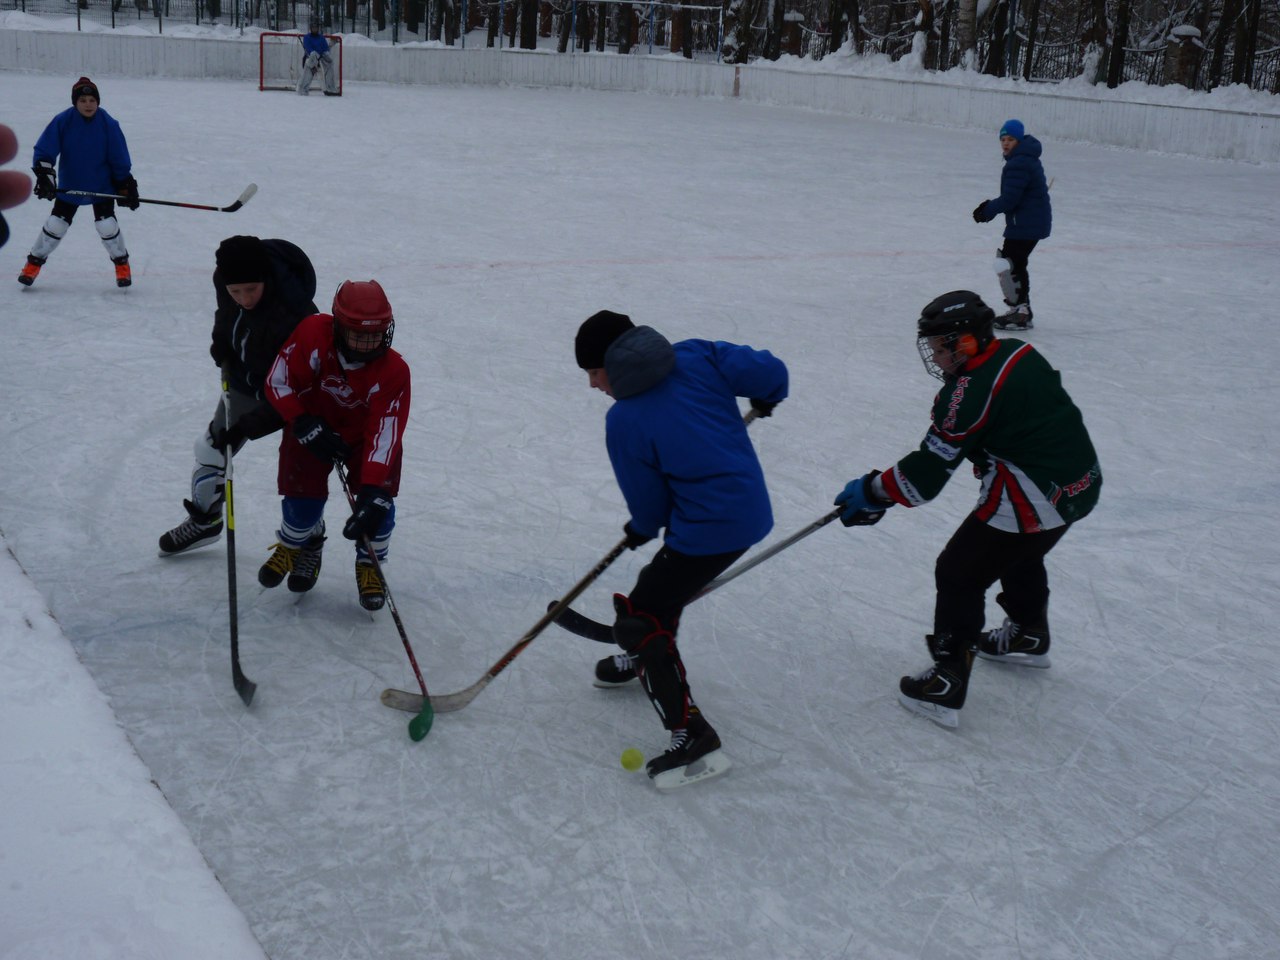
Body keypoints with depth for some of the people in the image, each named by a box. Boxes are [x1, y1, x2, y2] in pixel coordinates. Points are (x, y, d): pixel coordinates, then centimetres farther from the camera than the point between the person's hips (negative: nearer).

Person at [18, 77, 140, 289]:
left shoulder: (109, 124, -14)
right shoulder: (62, 121, -15)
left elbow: (120, 160, -6)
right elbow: (44, 151, -13)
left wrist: (127, 187, -4)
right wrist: (44, 177, -23)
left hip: (102, 186, -1)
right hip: (69, 185, 1)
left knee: (107, 225, -10)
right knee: (56, 225, 2)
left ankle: (122, 263, 13)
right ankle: (34, 263, 19)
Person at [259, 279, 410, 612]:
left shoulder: (394, 371, -30)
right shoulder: (312, 334, -30)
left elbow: (384, 435, -34)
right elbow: (278, 381, -17)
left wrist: (373, 493, -41)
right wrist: (306, 426, -26)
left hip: (365, 435, 0)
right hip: (312, 426, 0)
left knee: (378, 504, -13)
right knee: (304, 501, -6)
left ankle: (369, 566, 15)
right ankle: (294, 546, 31)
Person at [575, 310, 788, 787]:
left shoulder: (624, 421, -14)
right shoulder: (696, 356, -2)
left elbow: (648, 503, -5)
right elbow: (769, 371, -5)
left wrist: (641, 530, 17)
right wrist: (767, 399, 19)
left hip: (708, 530, -8)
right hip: (750, 509, 8)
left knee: (638, 620, 1)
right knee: (663, 586, 30)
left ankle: (693, 738, -2)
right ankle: (642, 658, 54)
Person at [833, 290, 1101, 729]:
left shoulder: (971, 392, -21)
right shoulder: (1018, 352, 5)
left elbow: (928, 472, -18)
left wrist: (872, 492, -5)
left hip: (1035, 497, -10)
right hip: (1080, 479, 10)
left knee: (960, 573, 0)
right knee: (1018, 552, 33)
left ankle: (947, 684, 1)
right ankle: (1029, 636, 55)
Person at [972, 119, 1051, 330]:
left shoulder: (1019, 164, -20)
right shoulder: (1025, 158, 15)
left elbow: (1010, 198, -22)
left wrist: (988, 210, -8)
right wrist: (990, 206, 8)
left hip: (1026, 224, -11)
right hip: (1033, 222, 11)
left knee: (1006, 263, -8)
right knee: (1017, 264, 20)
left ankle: (1021, 313, -7)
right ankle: (1021, 310, 30)